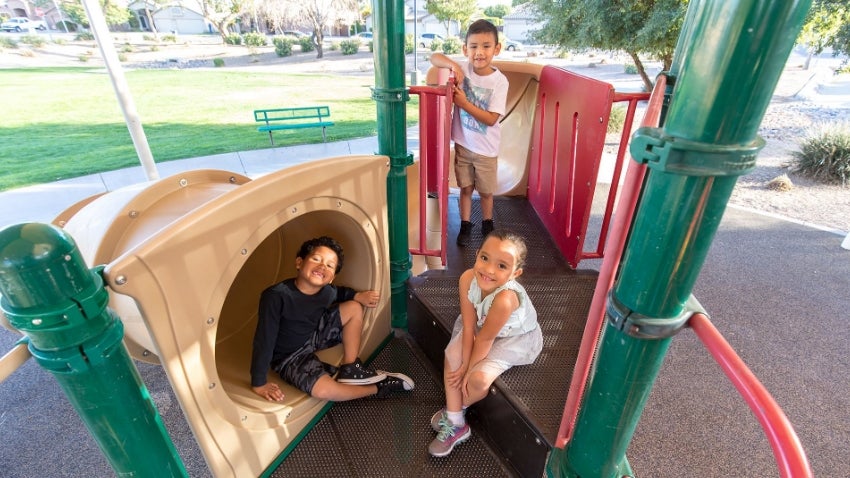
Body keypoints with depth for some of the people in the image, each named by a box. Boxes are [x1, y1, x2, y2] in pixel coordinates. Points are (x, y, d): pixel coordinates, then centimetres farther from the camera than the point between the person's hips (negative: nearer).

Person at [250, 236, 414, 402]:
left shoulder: (326, 292, -15)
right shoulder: (275, 296, -34)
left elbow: (339, 292, 11)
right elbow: (264, 340, -28)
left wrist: (358, 296, -9)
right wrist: (259, 384, -23)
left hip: (314, 335, 7)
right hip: (289, 357, -6)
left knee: (354, 307, -4)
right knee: (323, 389, -29)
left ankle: (350, 370, -1)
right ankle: (380, 387, -6)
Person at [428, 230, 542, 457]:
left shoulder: (505, 298, -43)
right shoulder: (467, 278, -28)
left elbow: (485, 339, -28)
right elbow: (469, 326, -19)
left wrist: (469, 369, -14)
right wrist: (465, 364, -16)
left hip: (516, 337, -5)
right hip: (482, 324, 6)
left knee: (480, 378, -18)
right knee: (452, 357, -8)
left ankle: (456, 408, 19)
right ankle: (455, 425, 10)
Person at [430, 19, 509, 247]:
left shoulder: (500, 81, -15)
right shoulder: (464, 69, -7)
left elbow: (491, 119, -19)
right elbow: (434, 56, -6)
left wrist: (464, 103, -25)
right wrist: (452, 65, -25)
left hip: (486, 149, -2)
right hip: (462, 143, 2)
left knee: (486, 191, 14)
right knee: (466, 188, 14)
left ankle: (487, 224, 37)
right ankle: (465, 225, 30)